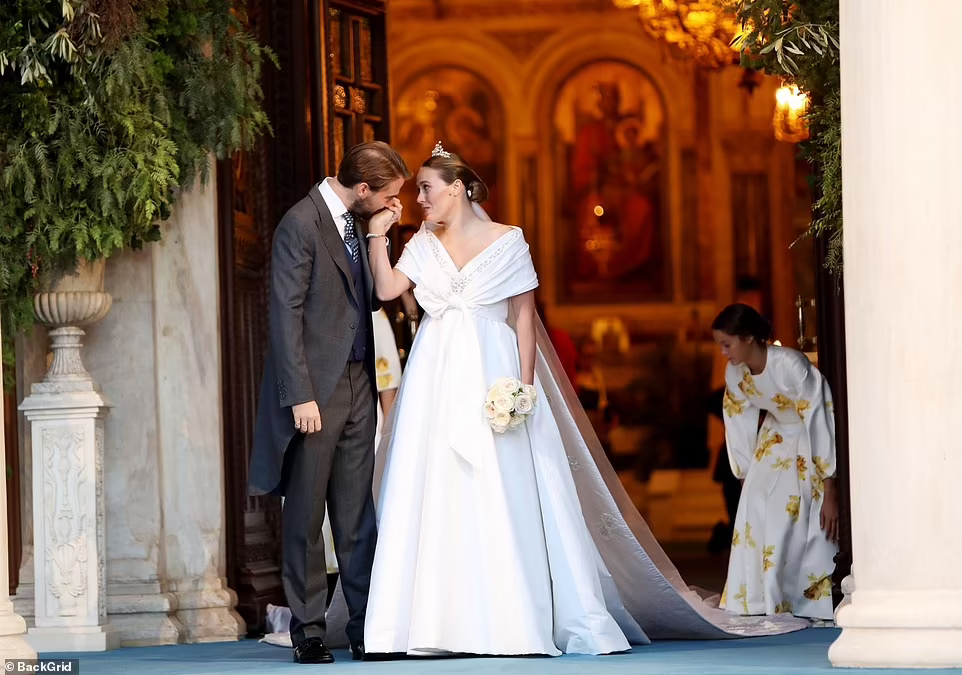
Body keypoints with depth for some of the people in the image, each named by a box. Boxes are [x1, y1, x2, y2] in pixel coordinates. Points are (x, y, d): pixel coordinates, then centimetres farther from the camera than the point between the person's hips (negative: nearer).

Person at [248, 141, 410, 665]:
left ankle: (366, 625, 8)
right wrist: (301, 396, -17)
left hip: (357, 386, 7)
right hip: (316, 389, -7)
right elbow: (286, 315, -14)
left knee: (359, 514, 6)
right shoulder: (301, 224, -12)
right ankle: (308, 628, 8)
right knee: (306, 514, 2)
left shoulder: (355, 223, 12)